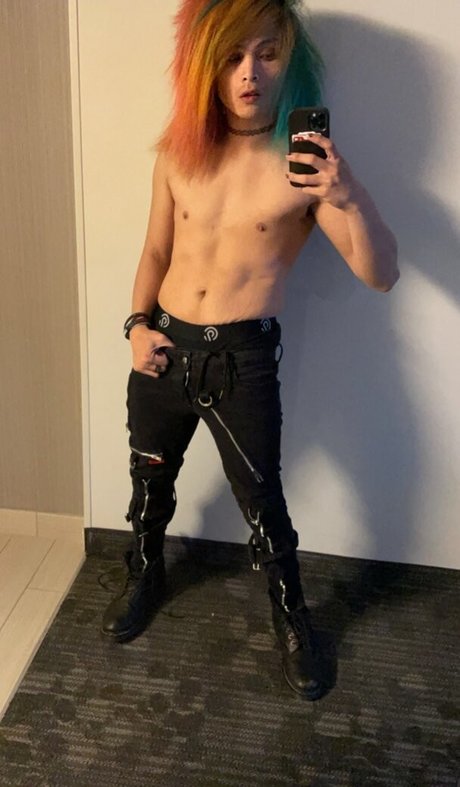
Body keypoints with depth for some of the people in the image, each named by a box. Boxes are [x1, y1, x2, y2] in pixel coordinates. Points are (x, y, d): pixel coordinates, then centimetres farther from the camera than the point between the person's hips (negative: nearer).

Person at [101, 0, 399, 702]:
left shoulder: (307, 164, -9)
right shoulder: (177, 155, 3)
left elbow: (381, 276, -14)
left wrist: (352, 199, -32)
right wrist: (138, 323, -1)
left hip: (243, 360, -4)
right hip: (163, 348, 4)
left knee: (262, 502, 6)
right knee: (149, 480, 20)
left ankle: (292, 618, 33)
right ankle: (144, 575, 49)